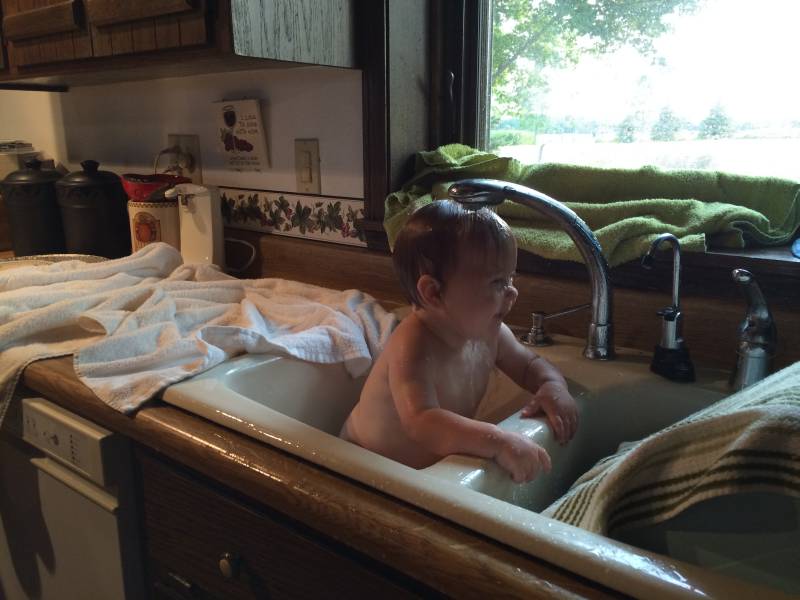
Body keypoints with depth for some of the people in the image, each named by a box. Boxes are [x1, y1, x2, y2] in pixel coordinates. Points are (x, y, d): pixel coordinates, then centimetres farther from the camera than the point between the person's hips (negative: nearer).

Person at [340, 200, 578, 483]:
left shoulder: (489, 332, -10)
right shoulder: (413, 347, -34)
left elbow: (530, 363, 7)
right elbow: (421, 422, -46)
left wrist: (554, 386, -15)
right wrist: (499, 442, -55)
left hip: (436, 462, 7)